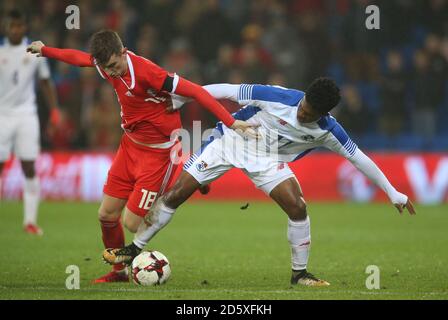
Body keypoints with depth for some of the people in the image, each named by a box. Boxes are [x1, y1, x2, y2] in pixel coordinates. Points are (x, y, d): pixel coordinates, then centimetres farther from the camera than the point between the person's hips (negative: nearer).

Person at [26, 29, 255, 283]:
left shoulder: (145, 71, -28)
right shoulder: (107, 61, -6)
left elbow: (195, 91, -27)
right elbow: (78, 57, 17)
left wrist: (231, 122, -30)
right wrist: (44, 50, 31)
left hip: (158, 152, -7)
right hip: (130, 145, 7)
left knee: (133, 223, -10)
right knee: (107, 215, 7)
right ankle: (119, 271, 27)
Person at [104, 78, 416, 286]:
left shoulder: (327, 130, -19)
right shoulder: (277, 97, -29)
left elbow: (359, 158, -9)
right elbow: (227, 90, -22)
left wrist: (393, 193, -5)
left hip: (267, 159, 2)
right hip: (229, 140, -2)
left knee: (298, 206, -18)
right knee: (176, 193, -7)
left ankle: (300, 273, 0)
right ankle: (135, 249, 10)